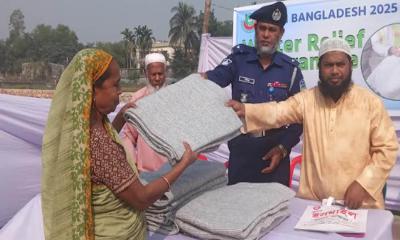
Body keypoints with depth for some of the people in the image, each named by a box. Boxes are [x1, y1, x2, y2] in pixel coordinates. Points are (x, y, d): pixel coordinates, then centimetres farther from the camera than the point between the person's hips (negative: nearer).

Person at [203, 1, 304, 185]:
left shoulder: (290, 68, 0)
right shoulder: (239, 58, 1)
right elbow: (215, 77, -17)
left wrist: (283, 148, -9)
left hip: (274, 151, 0)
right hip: (240, 150, 1)